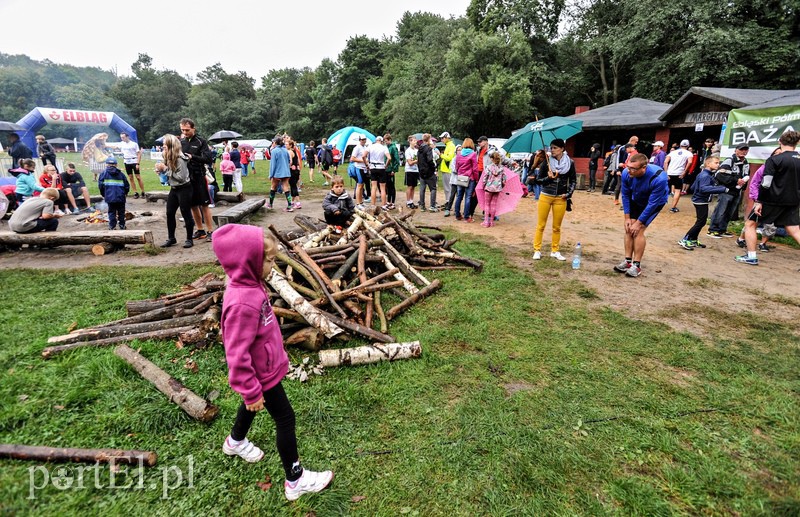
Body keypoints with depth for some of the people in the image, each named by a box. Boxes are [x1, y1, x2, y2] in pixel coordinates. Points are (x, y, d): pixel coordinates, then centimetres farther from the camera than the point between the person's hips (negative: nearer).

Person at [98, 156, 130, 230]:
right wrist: (125, 193, 24)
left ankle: (112, 226, 7)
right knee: (121, 212, 11)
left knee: (111, 212, 7)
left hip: (110, 197, -1)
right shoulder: (120, 174, 5)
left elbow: (101, 185, -2)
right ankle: (122, 225, 16)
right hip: (120, 197, 1)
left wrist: (103, 194, 13)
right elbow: (127, 185, 6)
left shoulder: (104, 173, 2)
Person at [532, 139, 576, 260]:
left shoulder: (570, 163, 0)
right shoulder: (546, 162, -3)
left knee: (557, 227, 8)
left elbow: (573, 180, 9)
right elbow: (538, 180, -1)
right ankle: (537, 250, 10)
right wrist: (549, 178, -19)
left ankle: (555, 251, 19)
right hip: (545, 196, -1)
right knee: (541, 225, 1)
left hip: (560, 198, 1)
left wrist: (569, 194, -3)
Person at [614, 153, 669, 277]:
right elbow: (625, 195, -12)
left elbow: (652, 203, -29)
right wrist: (627, 218, -11)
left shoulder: (658, 178, -39)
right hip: (636, 200, 5)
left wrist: (638, 222, -23)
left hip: (655, 201, -4)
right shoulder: (626, 173, -27)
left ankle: (637, 265, -5)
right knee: (629, 228, -4)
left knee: (638, 230, -14)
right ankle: (628, 261, 5)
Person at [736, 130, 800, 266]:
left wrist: (758, 201, -13)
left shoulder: (774, 160, -10)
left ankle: (751, 257, 4)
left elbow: (765, 184, -16)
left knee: (750, 224, 7)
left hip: (773, 200, -6)